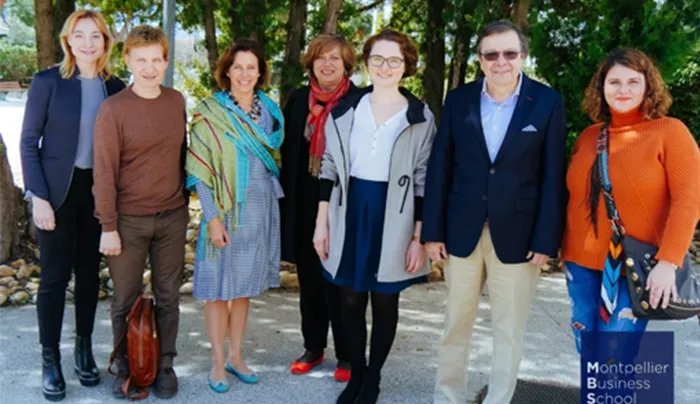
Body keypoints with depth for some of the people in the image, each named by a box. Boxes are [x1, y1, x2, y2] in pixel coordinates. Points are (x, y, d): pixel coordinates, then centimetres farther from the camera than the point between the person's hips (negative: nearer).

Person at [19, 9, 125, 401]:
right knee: (55, 275, 2)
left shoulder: (115, 87, 4)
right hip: (58, 191, -3)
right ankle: (50, 359, 14)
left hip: (99, 191, 3)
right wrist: (39, 197, -13)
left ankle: (85, 349, 26)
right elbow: (29, 141, -6)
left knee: (90, 272, 11)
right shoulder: (47, 82, -6)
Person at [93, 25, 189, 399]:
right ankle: (124, 366, 25)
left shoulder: (176, 101, 4)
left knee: (168, 296, 11)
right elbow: (105, 172, -10)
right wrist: (108, 226, -11)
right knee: (125, 299, 8)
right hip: (129, 220, -3)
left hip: (172, 217, 4)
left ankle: (164, 364, 25)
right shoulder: (113, 109, -10)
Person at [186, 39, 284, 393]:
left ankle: (236, 356, 26)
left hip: (261, 209, 5)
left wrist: (273, 202, 9)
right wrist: (213, 218, -16)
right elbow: (201, 170, -10)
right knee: (219, 286, 4)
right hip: (226, 209, -4)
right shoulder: (210, 112, -8)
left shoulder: (269, 110, 6)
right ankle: (218, 362, 17)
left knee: (245, 285, 13)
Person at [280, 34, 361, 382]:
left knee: (339, 282, 2)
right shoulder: (298, 100, 7)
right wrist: (286, 199, 6)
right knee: (309, 280, 13)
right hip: (304, 205, 5)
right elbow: (288, 153, 10)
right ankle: (313, 347, 27)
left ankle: (346, 355, 16)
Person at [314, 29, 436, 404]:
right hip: (349, 214, 2)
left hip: (393, 220, -2)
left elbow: (423, 181, -2)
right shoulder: (344, 110, 4)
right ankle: (355, 374, 29)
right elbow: (329, 169, 7)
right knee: (350, 301, 10)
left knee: (385, 303, 9)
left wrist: (419, 237, -6)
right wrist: (322, 222, 3)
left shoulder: (420, 117, -2)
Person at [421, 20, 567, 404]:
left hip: (517, 233, -2)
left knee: (510, 329, 10)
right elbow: (439, 168, 1)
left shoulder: (548, 102, -4)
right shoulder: (458, 99, 1)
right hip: (462, 230, 2)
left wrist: (546, 239, -9)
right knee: (456, 322, 15)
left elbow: (552, 177, -5)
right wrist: (432, 230, -2)